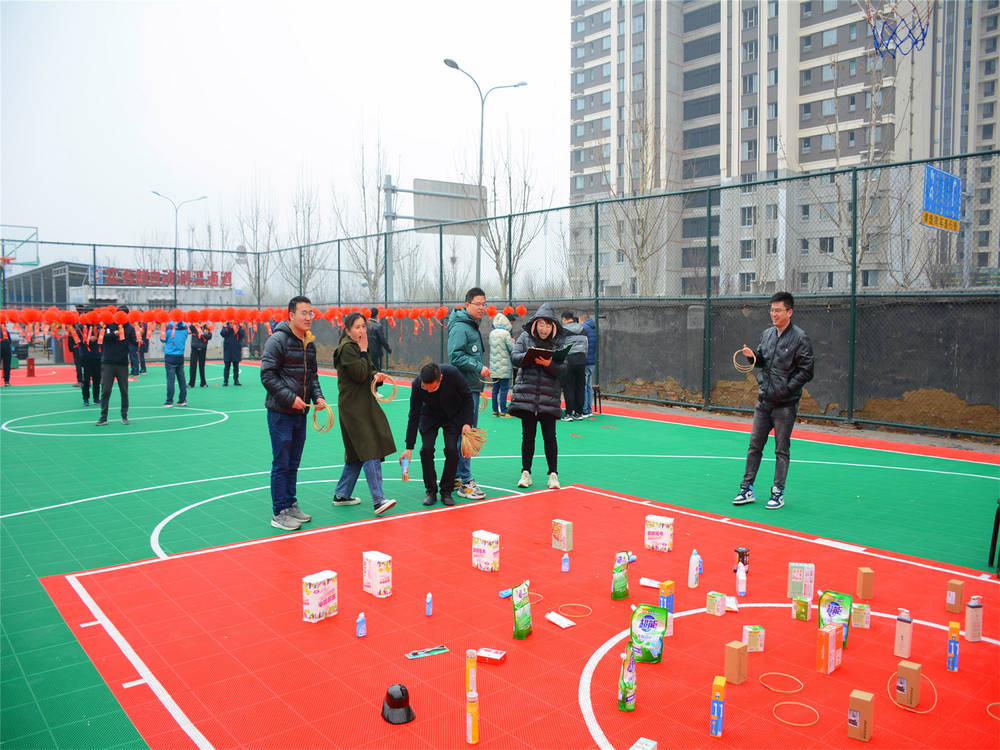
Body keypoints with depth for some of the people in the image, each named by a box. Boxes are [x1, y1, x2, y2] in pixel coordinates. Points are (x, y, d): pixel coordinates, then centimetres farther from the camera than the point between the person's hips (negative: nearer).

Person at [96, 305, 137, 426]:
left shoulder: (130, 328, 6)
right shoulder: (109, 325, 3)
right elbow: (104, 337, -13)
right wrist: (114, 334, -31)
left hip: (122, 364, 1)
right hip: (108, 363, -1)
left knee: (124, 391, 6)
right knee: (105, 391, 0)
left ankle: (124, 416, 17)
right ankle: (103, 417, 7)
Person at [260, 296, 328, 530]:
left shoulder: (310, 343, 10)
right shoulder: (278, 339, -13)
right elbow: (267, 375, -16)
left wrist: (318, 396, 3)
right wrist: (291, 398, -20)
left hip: (300, 412, 7)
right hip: (280, 413, -7)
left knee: (293, 463, 16)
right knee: (281, 464, -1)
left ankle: (291, 505, 27)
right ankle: (279, 513, 8)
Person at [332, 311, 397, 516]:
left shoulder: (357, 347, 16)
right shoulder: (346, 348, -12)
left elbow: (369, 371, 16)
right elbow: (360, 375, -18)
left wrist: (377, 375, -6)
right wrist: (364, 351, -10)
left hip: (364, 405, 10)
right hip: (354, 408, -10)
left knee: (357, 453, 15)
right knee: (370, 453, -16)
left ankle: (341, 495, 25)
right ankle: (379, 500, -20)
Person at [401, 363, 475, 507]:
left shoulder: (452, 374, -33)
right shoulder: (417, 384, -29)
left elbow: (468, 397, -15)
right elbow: (413, 416, -19)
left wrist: (467, 423, -23)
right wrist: (409, 447, -19)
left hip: (453, 415, -1)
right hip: (429, 416, 1)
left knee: (452, 450, -14)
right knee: (426, 449, -14)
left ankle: (446, 492, 2)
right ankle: (431, 491, 1)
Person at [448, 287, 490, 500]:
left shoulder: (474, 326, 19)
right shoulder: (460, 327, -12)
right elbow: (455, 356, -21)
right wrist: (479, 368, -20)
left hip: (472, 388, 10)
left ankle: (458, 475, 24)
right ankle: (465, 483, -6)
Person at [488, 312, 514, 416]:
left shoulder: (492, 333, 8)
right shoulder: (505, 333, -11)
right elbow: (512, 348, -11)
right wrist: (512, 342, 11)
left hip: (494, 367, 6)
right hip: (504, 367, -6)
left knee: (495, 389, 10)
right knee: (504, 389, -2)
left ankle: (495, 410, 14)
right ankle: (503, 411, -3)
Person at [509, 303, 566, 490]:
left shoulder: (558, 342, 5)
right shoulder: (525, 337, 6)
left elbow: (563, 368, -2)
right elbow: (514, 357, -4)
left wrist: (549, 364, -21)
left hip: (549, 396, 0)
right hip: (526, 394, 0)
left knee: (549, 436, 1)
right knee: (528, 435, 6)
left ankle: (553, 474, 10)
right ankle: (526, 473, 16)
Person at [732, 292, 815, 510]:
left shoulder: (800, 338, -9)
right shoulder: (767, 334, 10)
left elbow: (806, 371, -10)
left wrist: (785, 389, -17)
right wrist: (754, 355, -1)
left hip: (785, 404, -5)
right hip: (764, 401, 6)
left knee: (781, 450, 4)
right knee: (754, 445, 8)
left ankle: (778, 492, 14)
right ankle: (747, 489, 15)